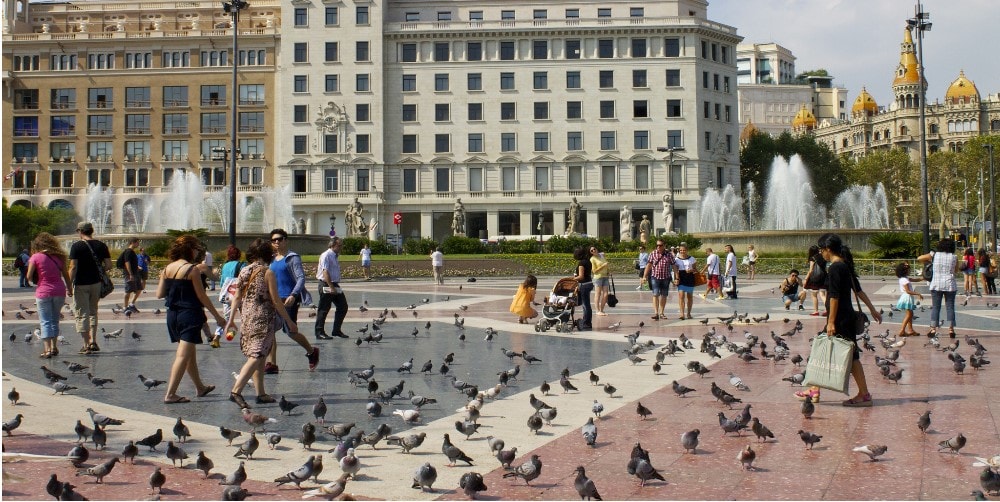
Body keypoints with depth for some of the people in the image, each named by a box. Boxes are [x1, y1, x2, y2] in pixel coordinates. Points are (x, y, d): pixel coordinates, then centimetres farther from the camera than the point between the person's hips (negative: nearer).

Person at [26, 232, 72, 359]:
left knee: (45, 321, 1)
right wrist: (69, 289, 23)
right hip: (59, 291, 4)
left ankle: (47, 349, -7)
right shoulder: (58, 256, 5)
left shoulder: (36, 257, -6)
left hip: (43, 292, -4)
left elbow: (29, 276, -6)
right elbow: (66, 275, 11)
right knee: (55, 320, 18)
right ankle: (54, 347, 22)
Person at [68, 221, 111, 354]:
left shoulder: (76, 246, -9)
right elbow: (108, 265, 1)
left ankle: (86, 345, 1)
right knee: (93, 312, 19)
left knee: (82, 314, 2)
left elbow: (73, 267, -13)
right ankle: (93, 342, 13)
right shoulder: (101, 245, 3)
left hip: (81, 284, -4)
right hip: (96, 283, 4)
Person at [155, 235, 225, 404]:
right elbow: (202, 296, -11)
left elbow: (159, 294, 5)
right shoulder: (192, 269, -13)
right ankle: (170, 394, -11)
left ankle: (200, 387, 35)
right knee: (183, 355, -6)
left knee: (191, 353, 20)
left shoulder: (168, 268, 5)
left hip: (172, 314, 7)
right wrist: (217, 316, -3)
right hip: (189, 315, -7)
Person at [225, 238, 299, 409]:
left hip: (246, 318, 7)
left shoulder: (243, 271, 8)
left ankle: (261, 393, 19)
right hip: (263, 319, -7)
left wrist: (231, 320, 16)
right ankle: (236, 390, -22)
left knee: (258, 357, 15)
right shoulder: (268, 272, -9)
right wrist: (289, 321, -3)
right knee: (256, 357, -10)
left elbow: (237, 298, 9)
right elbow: (276, 300, -9)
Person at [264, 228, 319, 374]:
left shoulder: (292, 258, -4)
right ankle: (271, 364, 1)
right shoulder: (271, 260, 15)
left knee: (291, 331, -4)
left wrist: (293, 295, -26)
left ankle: (312, 352, 21)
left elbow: (301, 278, -13)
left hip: (289, 300, -7)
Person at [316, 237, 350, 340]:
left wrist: (334, 287, 16)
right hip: (326, 285, -9)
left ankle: (337, 330, 20)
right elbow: (325, 272, -21)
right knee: (324, 309, -3)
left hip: (335, 285, 9)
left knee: (343, 307, 10)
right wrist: (331, 287, -25)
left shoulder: (335, 256, 14)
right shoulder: (326, 255, -14)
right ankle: (320, 333, 5)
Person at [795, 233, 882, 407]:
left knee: (850, 356, -4)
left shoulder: (834, 268, -16)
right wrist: (872, 309, 20)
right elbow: (858, 290, 16)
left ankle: (864, 395, 0)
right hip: (847, 317, 10)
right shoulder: (845, 265, 12)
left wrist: (831, 322, -17)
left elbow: (834, 297, -18)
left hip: (840, 319, -10)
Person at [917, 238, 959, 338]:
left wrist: (929, 262, 16)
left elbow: (919, 258, 3)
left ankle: (933, 329, -1)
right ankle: (951, 329, 4)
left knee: (935, 307, 4)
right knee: (950, 307, 5)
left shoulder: (934, 255, -1)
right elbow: (956, 270, 12)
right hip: (950, 285, 0)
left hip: (936, 285, 0)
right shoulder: (954, 257, -1)